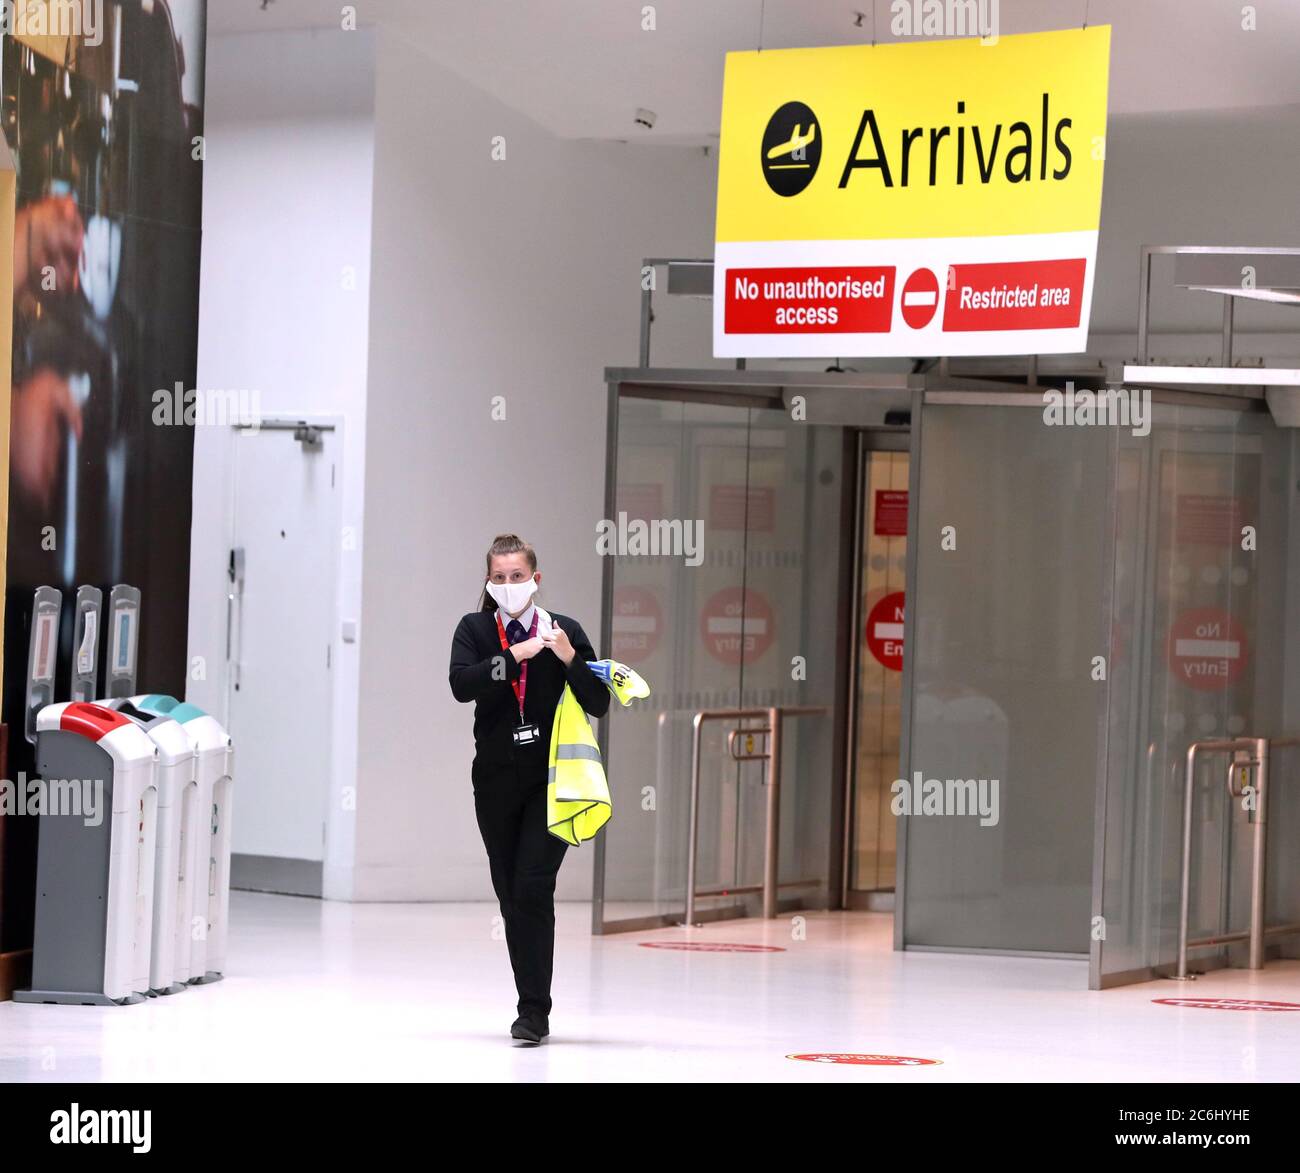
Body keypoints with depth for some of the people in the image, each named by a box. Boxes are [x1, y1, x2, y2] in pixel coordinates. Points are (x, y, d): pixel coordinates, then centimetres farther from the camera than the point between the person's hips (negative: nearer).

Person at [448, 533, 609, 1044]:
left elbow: (599, 704, -2)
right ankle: (533, 1005, 18)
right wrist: (515, 656, -21)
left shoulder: (565, 631, 1)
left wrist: (569, 658, -16)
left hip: (550, 782, -2)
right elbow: (461, 684, -15)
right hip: (496, 781, 2)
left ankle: (534, 1011, -11)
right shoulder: (474, 630, 3)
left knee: (533, 891, -13)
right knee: (511, 897, 7)